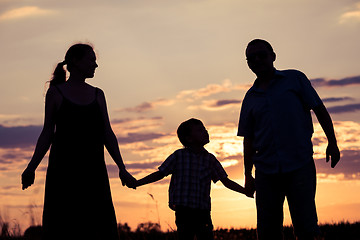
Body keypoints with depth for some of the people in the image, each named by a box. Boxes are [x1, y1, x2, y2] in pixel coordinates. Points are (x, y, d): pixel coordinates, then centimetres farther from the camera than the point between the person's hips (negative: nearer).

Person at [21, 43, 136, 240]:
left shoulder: (97, 95, 14)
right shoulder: (55, 93, 5)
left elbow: (108, 135, 11)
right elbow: (47, 134, 4)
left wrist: (122, 169, 2)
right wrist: (31, 168, -8)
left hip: (93, 170, 3)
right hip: (63, 170, -3)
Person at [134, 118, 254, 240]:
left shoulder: (210, 159, 10)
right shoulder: (179, 156, 2)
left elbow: (226, 181, 14)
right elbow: (159, 174, 6)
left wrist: (246, 191, 4)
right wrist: (136, 183, -1)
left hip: (203, 211, 3)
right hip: (183, 210, -3)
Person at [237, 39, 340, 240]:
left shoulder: (295, 79, 7)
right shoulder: (251, 98, 15)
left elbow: (320, 110, 7)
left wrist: (332, 143, 0)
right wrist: (248, 175, 14)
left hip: (300, 165, -3)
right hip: (266, 170, 3)